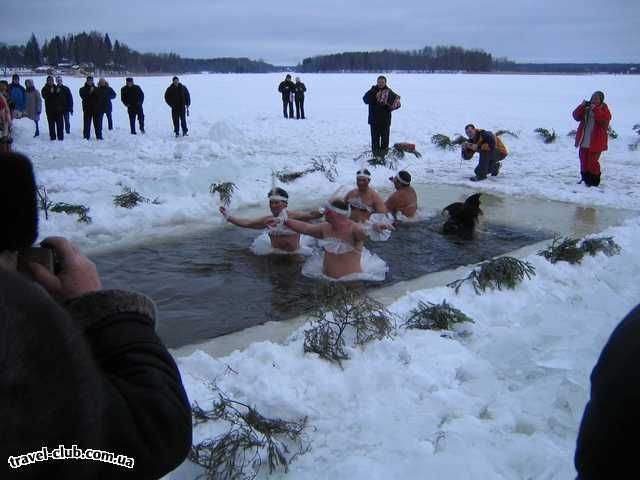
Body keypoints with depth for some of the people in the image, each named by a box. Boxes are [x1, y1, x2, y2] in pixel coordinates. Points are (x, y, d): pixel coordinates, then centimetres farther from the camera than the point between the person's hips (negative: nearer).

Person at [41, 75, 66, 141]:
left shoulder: (57, 88, 10)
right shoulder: (45, 89, 4)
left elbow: (62, 98, 9)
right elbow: (44, 96, -13)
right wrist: (50, 92, -25)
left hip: (58, 109, 1)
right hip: (50, 110, -1)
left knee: (60, 124, 0)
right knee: (51, 125, 1)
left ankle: (61, 137, 5)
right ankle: (52, 137, 6)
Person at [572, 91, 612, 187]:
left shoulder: (604, 110, -2)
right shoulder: (586, 108, 10)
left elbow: (604, 120, -19)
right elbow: (576, 117, 1)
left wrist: (596, 110, -23)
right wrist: (582, 106, -11)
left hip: (596, 142, -5)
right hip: (584, 141, 5)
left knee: (592, 162, -7)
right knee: (584, 160, 10)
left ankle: (594, 181, 6)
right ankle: (585, 178, 25)